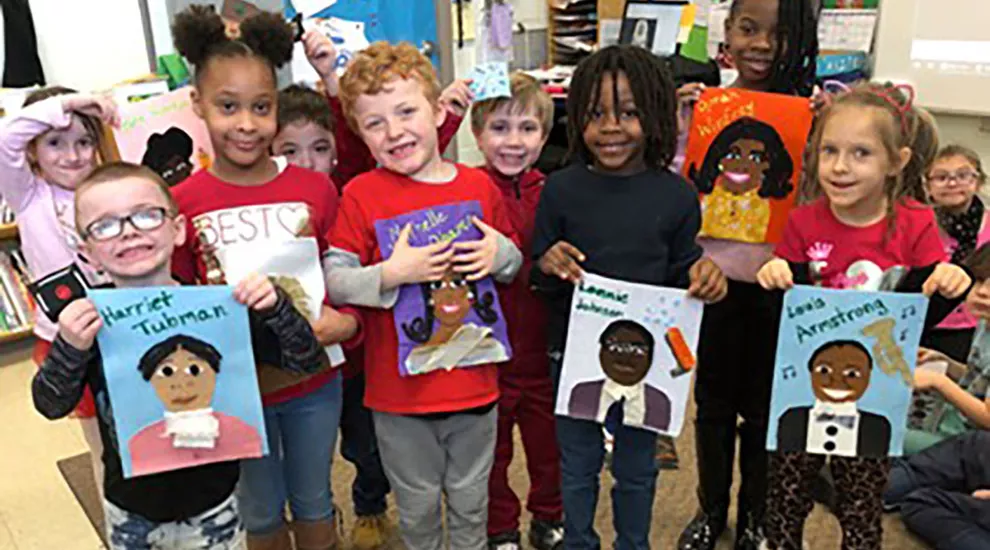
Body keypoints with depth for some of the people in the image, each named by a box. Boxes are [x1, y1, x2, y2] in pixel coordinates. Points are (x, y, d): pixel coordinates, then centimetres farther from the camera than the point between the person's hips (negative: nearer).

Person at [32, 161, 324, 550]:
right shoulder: (88, 316, -11)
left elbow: (304, 360, -12)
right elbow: (50, 405, -9)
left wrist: (275, 308, -29)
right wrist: (69, 349, -27)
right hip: (129, 510, 2)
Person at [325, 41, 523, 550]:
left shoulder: (479, 186, -1)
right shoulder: (361, 194, -9)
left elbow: (514, 260, 11)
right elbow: (333, 280, -12)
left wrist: (500, 255, -10)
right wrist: (392, 274, -26)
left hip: (474, 378, 2)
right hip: (400, 387, -2)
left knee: (470, 496, 21)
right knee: (418, 502, 17)